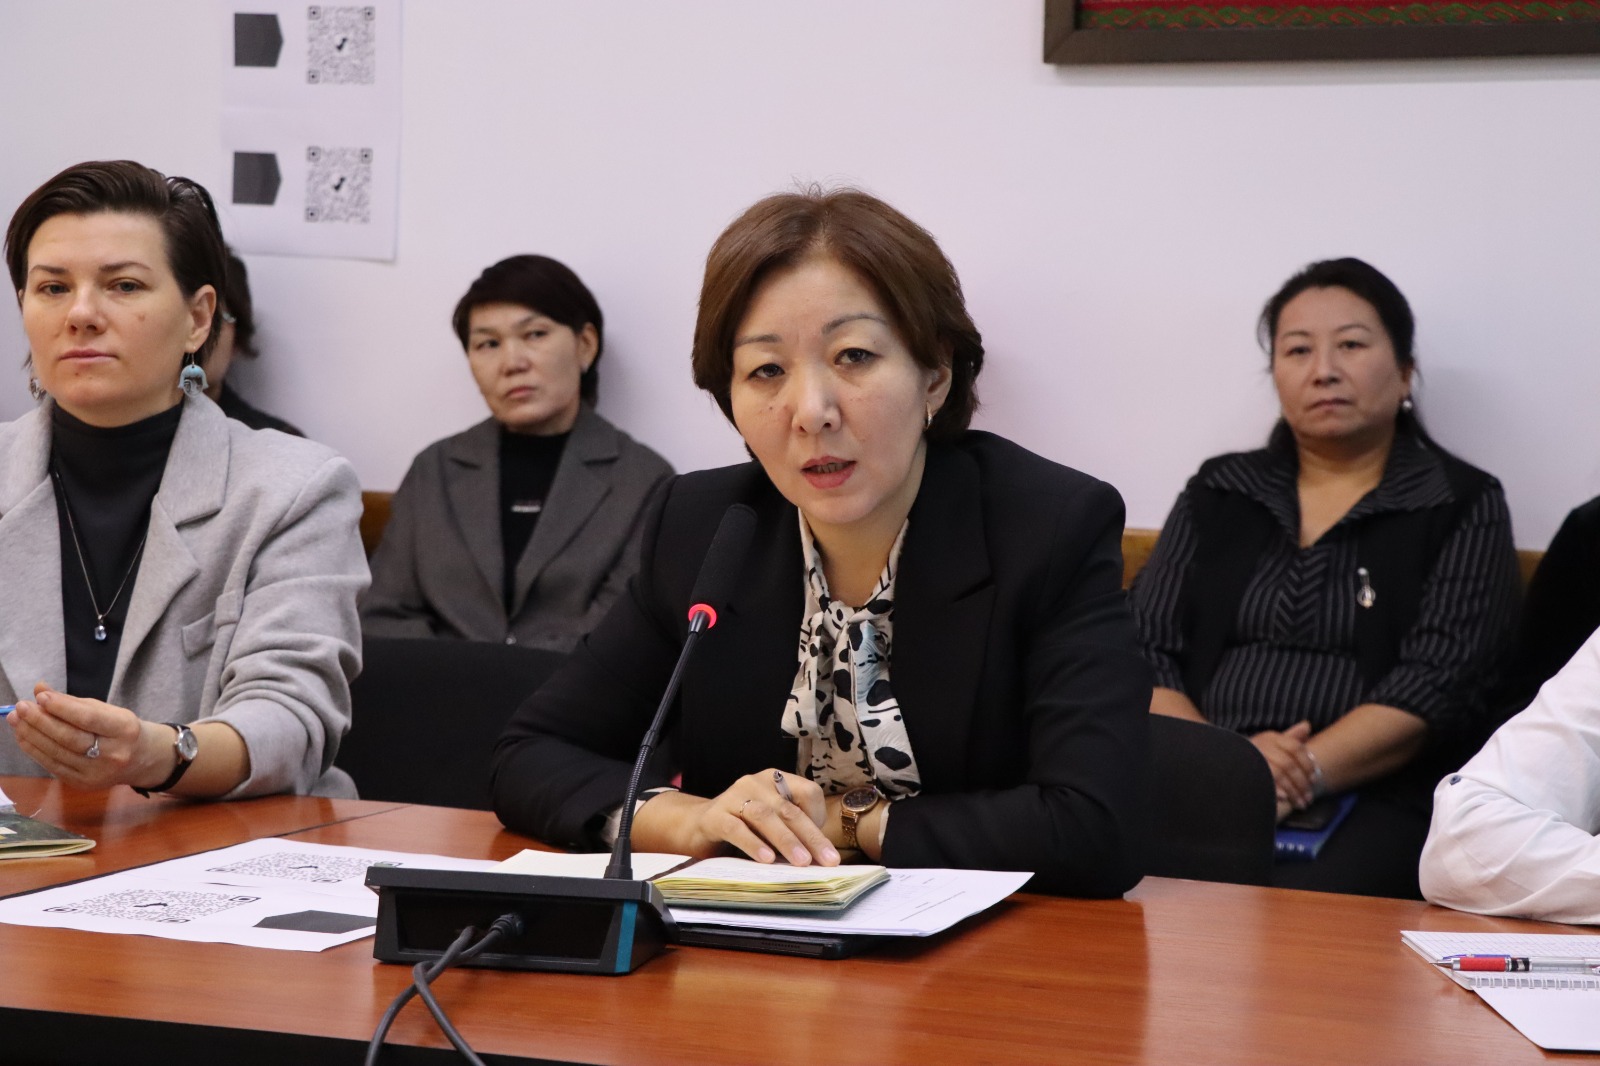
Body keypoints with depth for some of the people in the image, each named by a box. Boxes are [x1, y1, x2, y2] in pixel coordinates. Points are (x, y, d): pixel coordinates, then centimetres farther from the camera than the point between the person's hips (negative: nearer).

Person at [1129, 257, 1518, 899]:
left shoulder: (1463, 508, 9)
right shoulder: (1218, 495, 18)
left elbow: (1436, 683, -4)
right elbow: (1144, 651, 9)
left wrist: (1297, 776, -18)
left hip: (1376, 800, -2)